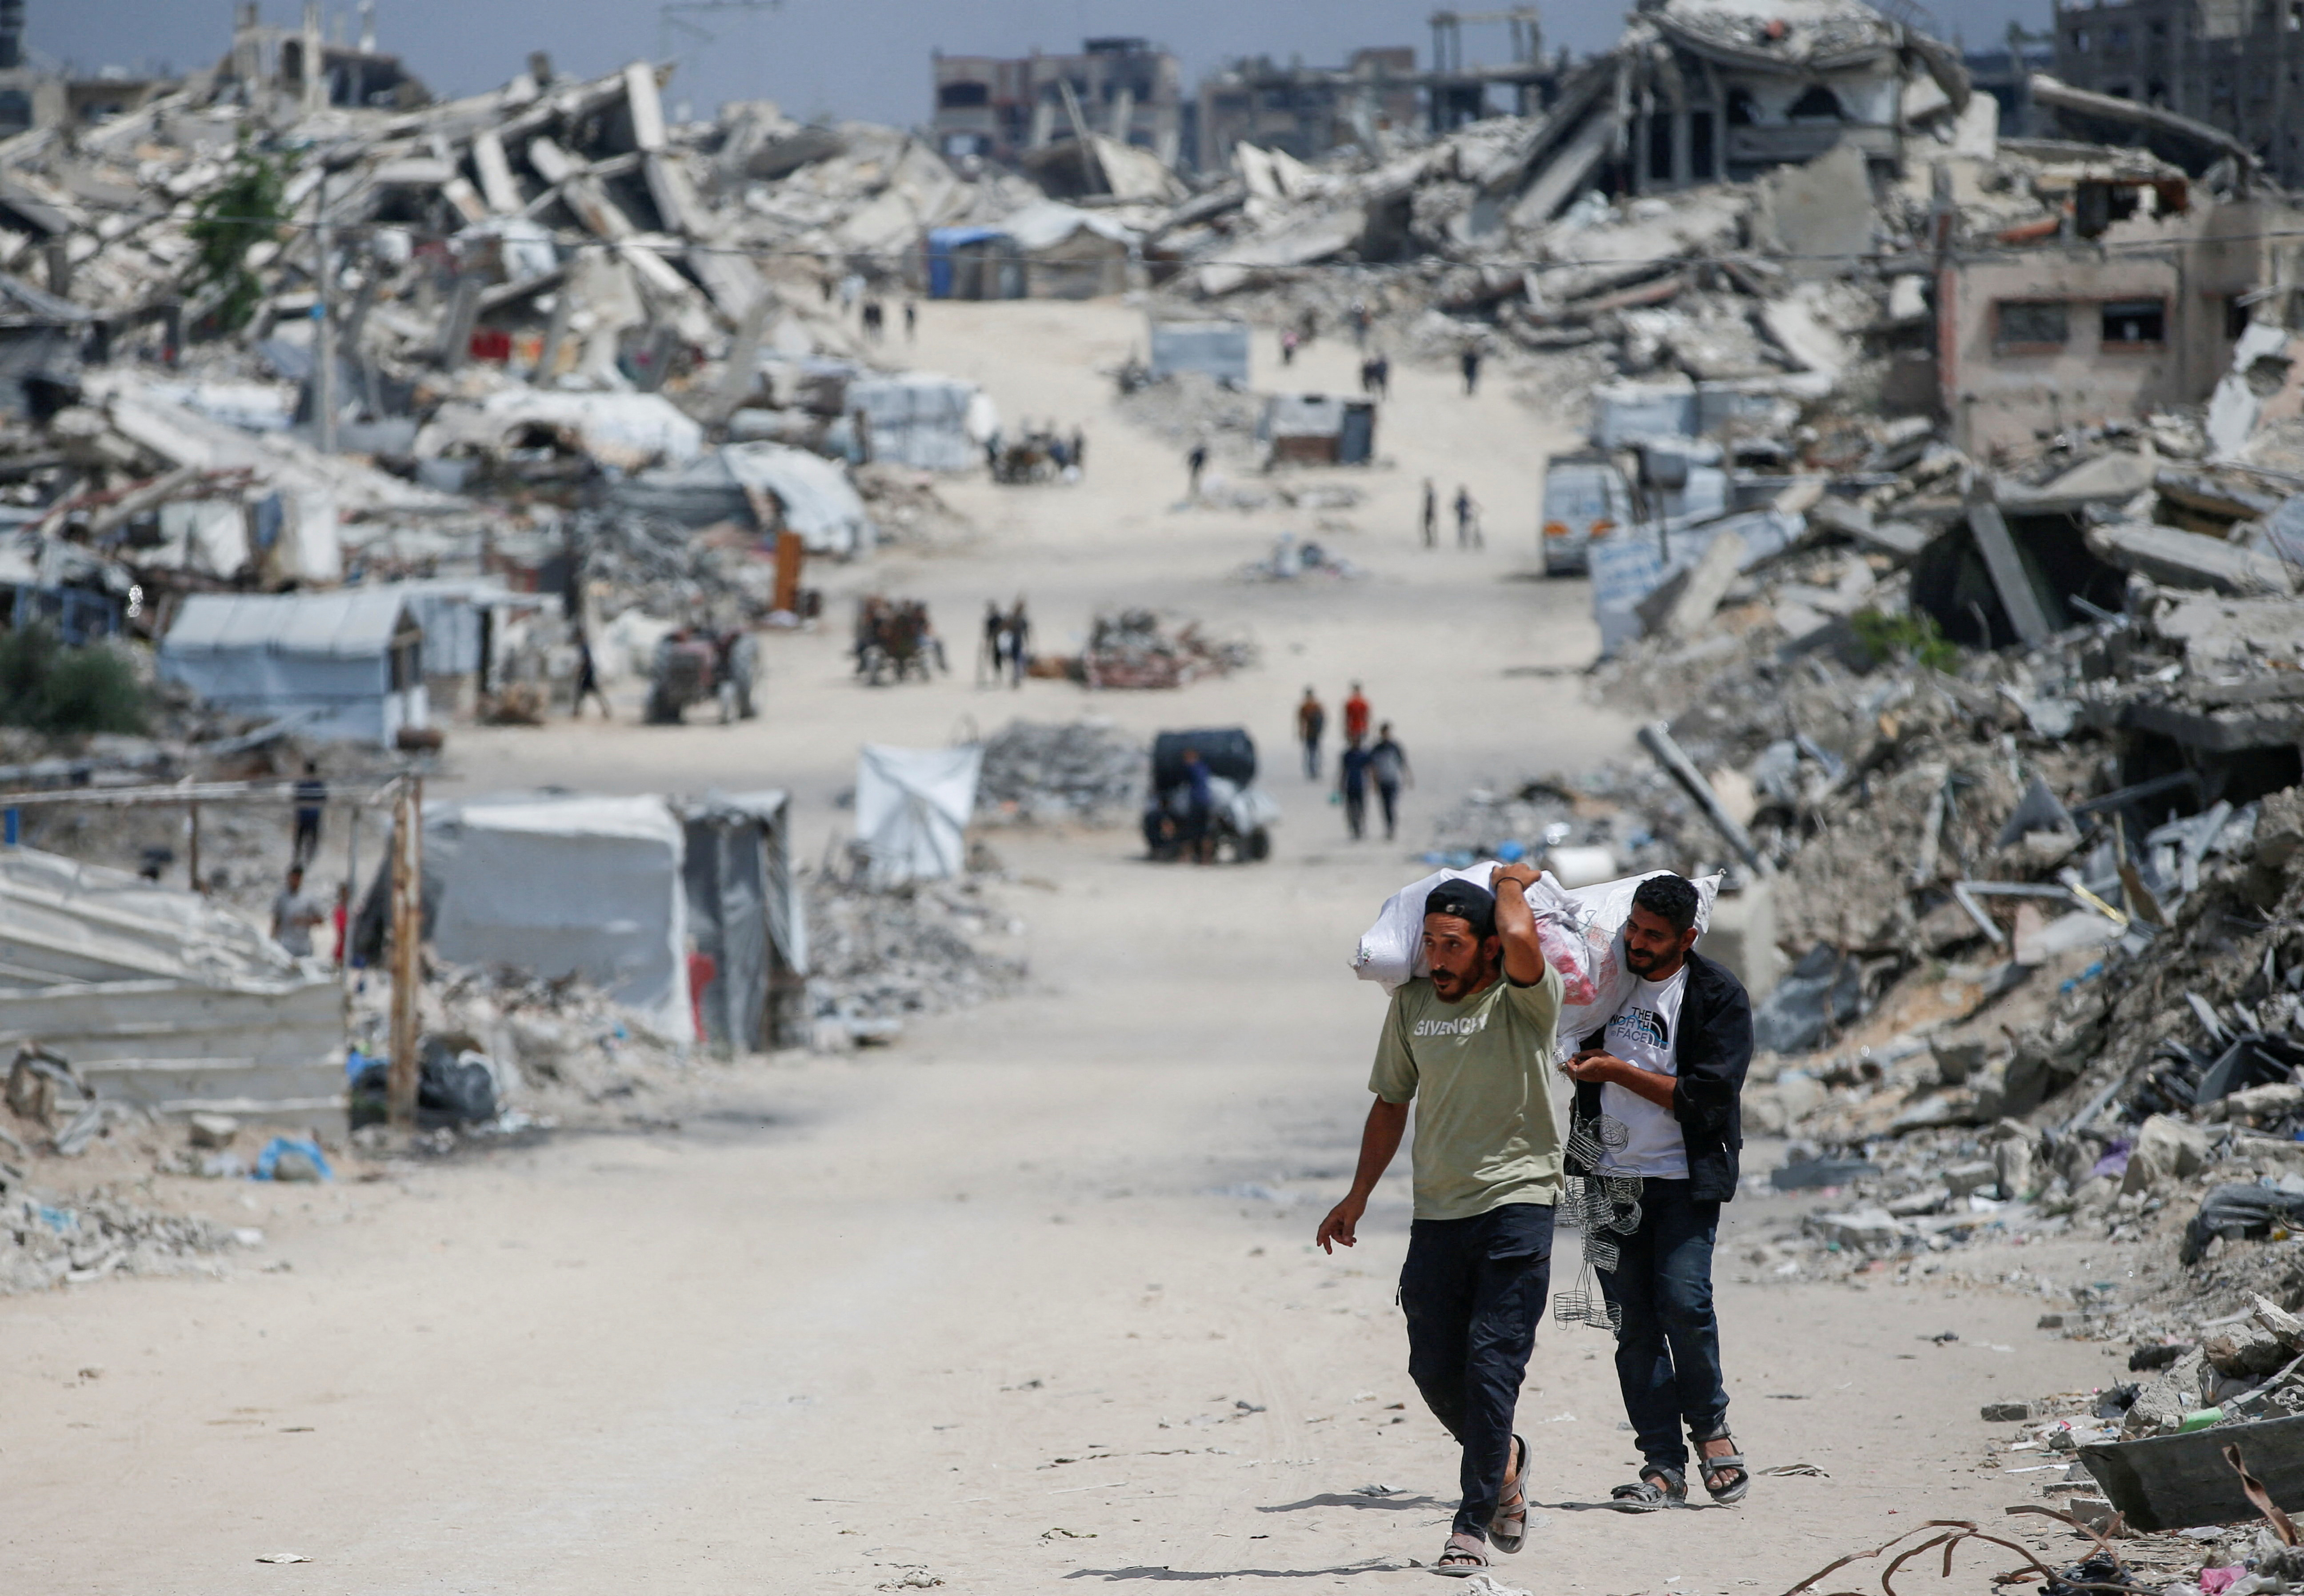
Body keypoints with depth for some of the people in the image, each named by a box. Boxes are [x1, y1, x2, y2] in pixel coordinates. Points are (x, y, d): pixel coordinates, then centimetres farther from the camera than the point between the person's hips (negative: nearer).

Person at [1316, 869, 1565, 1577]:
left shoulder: (1524, 999, -7)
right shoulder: (1412, 1003, 7)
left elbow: (1521, 938, -30)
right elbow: (1391, 1103, 19)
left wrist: (1512, 882, -9)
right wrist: (1359, 1197, 20)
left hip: (1517, 1203, -5)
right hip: (1437, 1211, 5)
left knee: (1491, 1363, -11)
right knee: (1435, 1369, 6)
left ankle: (1473, 1526, -5)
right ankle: (1504, 1461, 34)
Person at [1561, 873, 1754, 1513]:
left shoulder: (1719, 996, -6)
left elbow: (1706, 1097, -14)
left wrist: (1617, 1072, -15)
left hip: (1685, 1178, -4)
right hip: (1612, 1177, 4)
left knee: (1683, 1303, -17)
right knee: (1632, 1322, 0)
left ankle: (1709, 1423, 9)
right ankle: (1663, 1465, 3)